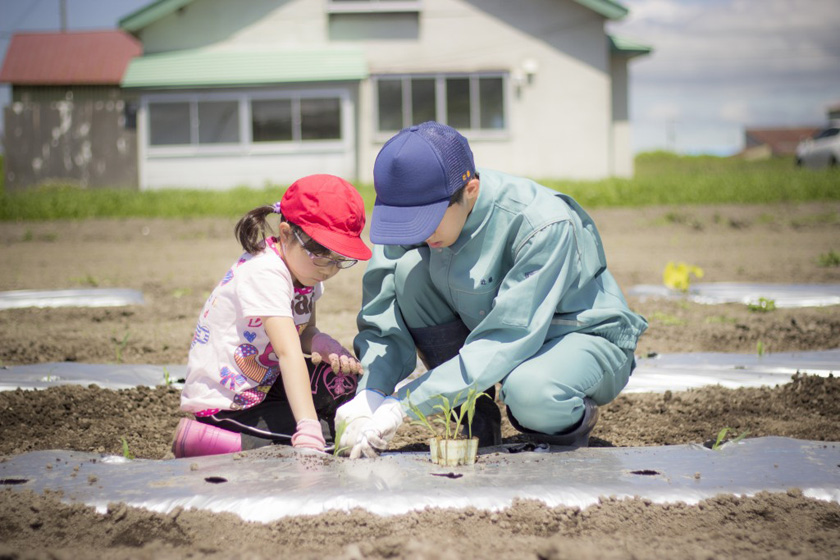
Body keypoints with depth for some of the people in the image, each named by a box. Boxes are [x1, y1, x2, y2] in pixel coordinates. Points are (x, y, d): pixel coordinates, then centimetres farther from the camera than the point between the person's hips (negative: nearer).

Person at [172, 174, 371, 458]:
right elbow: (289, 354, -36)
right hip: (223, 408, -9)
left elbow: (305, 334, 8)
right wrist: (309, 432, -43)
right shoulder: (265, 273, -26)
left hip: (262, 388, 9)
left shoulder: (304, 266, 2)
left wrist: (331, 349, -16)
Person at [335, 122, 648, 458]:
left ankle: (574, 419, -2)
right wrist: (369, 397, -32)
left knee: (529, 389, -41)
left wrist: (403, 404, -40)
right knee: (408, 268, -20)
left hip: (586, 339, -6)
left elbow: (509, 339, -35)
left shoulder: (544, 225, -32)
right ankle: (477, 419, -7)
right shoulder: (413, 211, -16)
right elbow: (383, 319, -12)